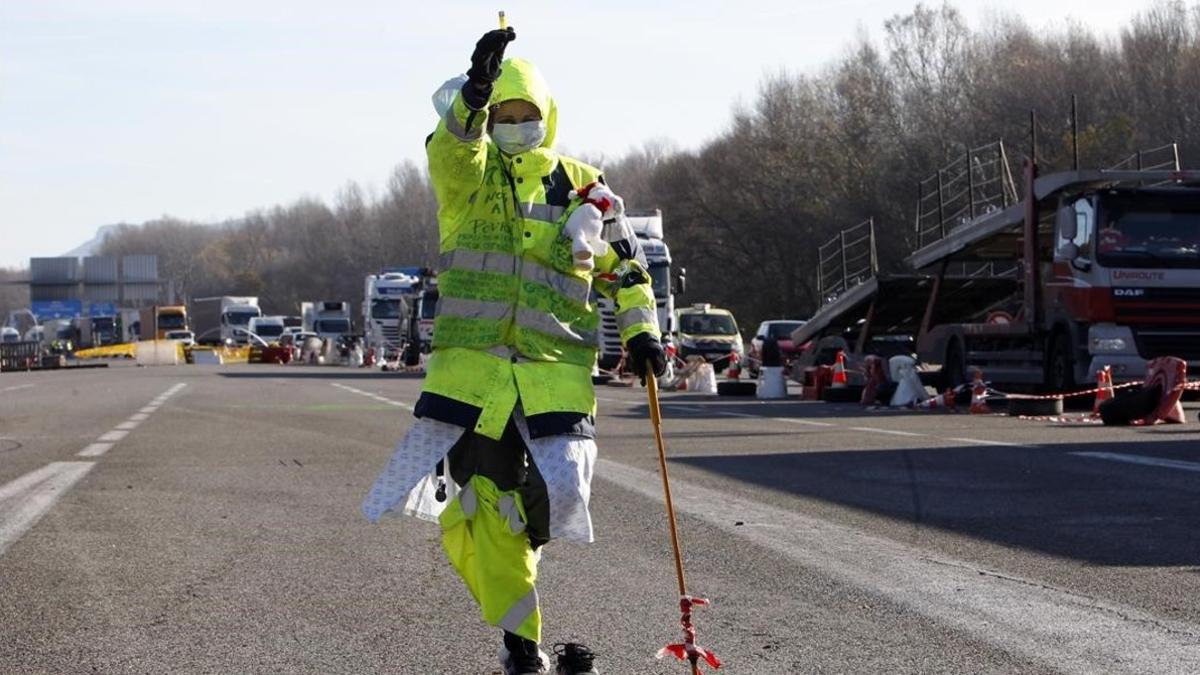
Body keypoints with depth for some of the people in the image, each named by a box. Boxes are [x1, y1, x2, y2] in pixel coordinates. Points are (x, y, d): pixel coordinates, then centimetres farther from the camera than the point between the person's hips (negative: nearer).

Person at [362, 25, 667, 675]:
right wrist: (475, 92, -36)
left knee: (558, 493, -14)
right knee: (482, 505, -2)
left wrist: (639, 328, 8)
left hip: (556, 367, 0)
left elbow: (623, 263, 21)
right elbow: (453, 148, -17)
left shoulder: (582, 187, 13)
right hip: (470, 362, 0)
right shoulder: (468, 174, 7)